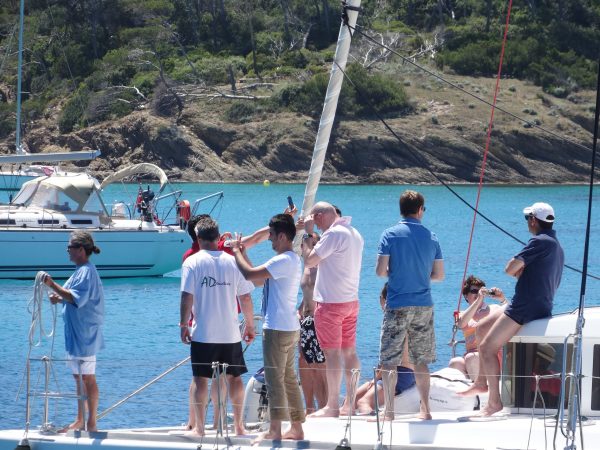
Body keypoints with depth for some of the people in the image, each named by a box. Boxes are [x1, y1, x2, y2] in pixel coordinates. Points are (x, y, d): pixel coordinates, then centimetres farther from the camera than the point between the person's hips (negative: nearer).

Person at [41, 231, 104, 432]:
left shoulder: (87, 272, -17)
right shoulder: (81, 270, 14)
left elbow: (77, 298, -27)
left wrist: (53, 286, -28)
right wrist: (59, 298, 5)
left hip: (85, 334, -10)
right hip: (75, 333, 10)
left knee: (88, 378, -5)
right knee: (79, 377, 15)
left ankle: (91, 423, -1)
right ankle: (80, 420, 22)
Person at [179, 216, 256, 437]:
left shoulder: (192, 262, -6)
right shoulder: (233, 261, 1)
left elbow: (187, 297, -10)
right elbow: (245, 298, 4)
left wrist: (184, 325, -1)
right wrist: (250, 325, 14)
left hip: (202, 334, -2)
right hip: (231, 333, 2)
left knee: (201, 379, 5)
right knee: (234, 377, 13)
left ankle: (199, 427, 7)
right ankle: (238, 425, 18)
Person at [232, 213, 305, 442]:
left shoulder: (284, 261, -17)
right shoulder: (291, 260, 16)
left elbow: (250, 275, -23)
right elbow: (258, 280, 21)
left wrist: (237, 252, -7)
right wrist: (242, 254, 18)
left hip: (277, 329, -10)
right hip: (289, 328, 10)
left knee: (274, 379, -6)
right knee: (288, 378, 13)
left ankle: (274, 430, -4)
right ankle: (296, 428, 16)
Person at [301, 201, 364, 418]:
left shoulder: (333, 234, -16)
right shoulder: (354, 233, 14)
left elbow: (309, 260, -15)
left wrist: (307, 233, -6)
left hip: (331, 302, -9)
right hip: (351, 300, 9)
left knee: (332, 353, -6)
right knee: (349, 352, 10)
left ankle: (332, 406, -4)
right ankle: (350, 403, 13)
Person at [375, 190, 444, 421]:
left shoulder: (390, 235, -5)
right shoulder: (431, 237, 5)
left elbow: (380, 270, -10)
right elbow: (439, 275, 7)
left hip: (398, 305, -4)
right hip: (424, 306, 4)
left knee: (389, 360, -1)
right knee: (421, 361, 11)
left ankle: (389, 411, -6)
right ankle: (425, 409, 12)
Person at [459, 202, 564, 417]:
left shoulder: (539, 242, -16)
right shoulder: (556, 246, 16)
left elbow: (510, 269, -19)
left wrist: (518, 270, 3)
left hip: (525, 309, -11)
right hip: (541, 307, 11)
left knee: (487, 348, -9)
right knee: (482, 328, 21)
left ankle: (494, 401, -7)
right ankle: (482, 382, 23)